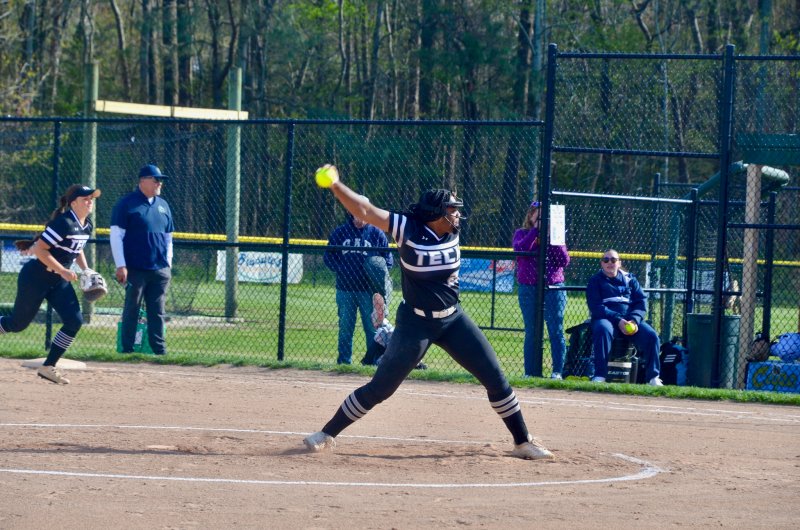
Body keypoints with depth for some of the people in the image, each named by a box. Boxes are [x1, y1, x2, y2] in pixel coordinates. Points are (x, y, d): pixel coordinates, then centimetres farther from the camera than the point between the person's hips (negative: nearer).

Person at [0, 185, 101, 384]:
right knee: (17, 323, 3)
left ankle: (48, 367, 0)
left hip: (58, 282, 8)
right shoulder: (63, 223, -22)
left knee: (74, 321, -8)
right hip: (35, 278, -8)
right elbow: (40, 249, -24)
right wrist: (63, 271, -26)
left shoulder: (87, 226, 4)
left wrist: (86, 269, 7)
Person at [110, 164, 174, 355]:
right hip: (134, 269, -5)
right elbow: (116, 235, -6)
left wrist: (168, 265, 14)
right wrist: (121, 266, -12)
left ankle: (160, 351, 7)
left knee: (157, 312, 5)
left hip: (159, 270, 5)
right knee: (131, 310, -2)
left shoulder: (163, 206, 15)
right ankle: (127, 351, 2)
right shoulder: (127, 203, -3)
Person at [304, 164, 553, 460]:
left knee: (496, 378, 4)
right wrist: (335, 186, -35)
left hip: (453, 320, 5)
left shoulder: (452, 233, -5)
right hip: (415, 323, -5)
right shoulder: (408, 228, -18)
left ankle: (523, 442, 16)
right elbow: (363, 211, -25)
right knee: (381, 387, -5)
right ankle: (327, 434, 9)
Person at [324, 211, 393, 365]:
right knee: (345, 327, 7)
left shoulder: (376, 234, 4)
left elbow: (388, 259, 6)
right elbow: (328, 256, 9)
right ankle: (344, 361, 13)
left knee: (372, 327, -1)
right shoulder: (340, 232, 7)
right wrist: (340, 269, -8)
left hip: (368, 290, -1)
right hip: (345, 288, 2)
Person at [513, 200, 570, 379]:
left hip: (554, 287, 0)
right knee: (531, 331, 2)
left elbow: (565, 261, -1)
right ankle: (531, 371, 5)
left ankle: (557, 371, -4)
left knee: (556, 330, -5)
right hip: (529, 288, 0)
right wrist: (535, 230, -14)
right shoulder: (522, 234, 8)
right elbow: (520, 249, -14)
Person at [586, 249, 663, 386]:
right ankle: (599, 376, -39)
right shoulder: (595, 281, 8)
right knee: (603, 330, -38)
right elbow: (596, 307, -6)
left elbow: (642, 302, 8)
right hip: (606, 318, -3)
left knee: (651, 335, -22)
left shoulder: (630, 279, 18)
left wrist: (634, 320, -14)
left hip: (630, 320, 3)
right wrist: (618, 320, -20)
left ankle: (653, 377, -17)